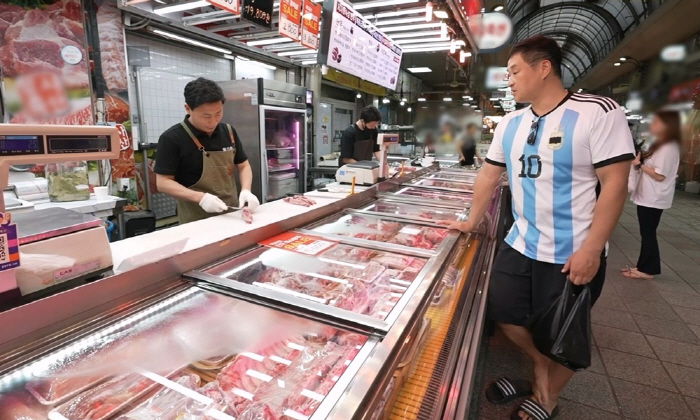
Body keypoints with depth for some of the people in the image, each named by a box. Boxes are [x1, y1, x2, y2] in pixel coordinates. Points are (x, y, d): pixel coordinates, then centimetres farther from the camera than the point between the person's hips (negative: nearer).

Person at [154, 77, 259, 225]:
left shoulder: (228, 132, 2)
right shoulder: (172, 138, -12)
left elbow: (243, 166, 9)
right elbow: (163, 182, -11)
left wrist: (246, 190, -10)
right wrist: (200, 197, -24)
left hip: (231, 214, 5)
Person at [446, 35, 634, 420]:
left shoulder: (599, 113, -12)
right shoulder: (510, 124, 5)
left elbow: (615, 183, -15)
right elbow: (489, 175, 12)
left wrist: (592, 249, -19)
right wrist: (472, 222, 14)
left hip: (573, 255, -5)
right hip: (519, 246, 6)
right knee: (504, 314, 13)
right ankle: (541, 370, 41)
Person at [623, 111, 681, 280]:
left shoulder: (668, 148, -16)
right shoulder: (660, 145, 15)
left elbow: (660, 175, -21)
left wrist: (639, 164, -14)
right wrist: (640, 160, 3)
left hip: (653, 199, -10)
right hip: (647, 197, 10)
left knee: (648, 234, -2)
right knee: (646, 233, 13)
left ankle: (647, 269, 7)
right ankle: (644, 266, 20)